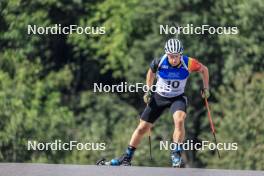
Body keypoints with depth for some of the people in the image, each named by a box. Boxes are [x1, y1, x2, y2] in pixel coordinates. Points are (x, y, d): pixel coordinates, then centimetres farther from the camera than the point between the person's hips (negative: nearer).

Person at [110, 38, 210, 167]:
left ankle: (176, 155, -25)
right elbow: (151, 72, 2)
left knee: (179, 121, -32)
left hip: (178, 98, -1)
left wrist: (206, 88, -4)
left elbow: (204, 69, -3)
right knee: (142, 128, 5)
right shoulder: (159, 63, -23)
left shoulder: (188, 63, -25)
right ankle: (127, 157, 22)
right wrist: (148, 90, 2)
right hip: (159, 97, 1)